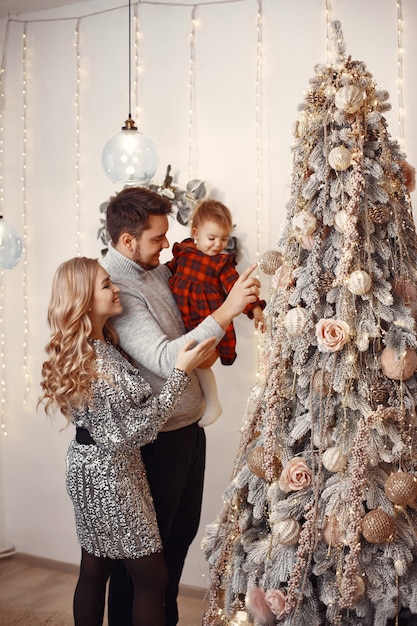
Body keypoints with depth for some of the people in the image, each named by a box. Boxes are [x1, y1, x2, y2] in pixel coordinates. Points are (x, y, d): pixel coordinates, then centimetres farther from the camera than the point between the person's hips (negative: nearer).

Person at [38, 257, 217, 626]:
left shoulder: (100, 345, 4)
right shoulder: (96, 364, -25)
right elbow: (139, 429, -23)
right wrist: (182, 371, -23)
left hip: (92, 468, 9)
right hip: (111, 474, -9)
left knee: (94, 570, 18)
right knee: (152, 576, 2)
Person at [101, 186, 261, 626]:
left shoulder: (157, 269, 6)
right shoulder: (116, 289, -23)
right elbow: (164, 360, -33)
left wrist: (205, 348, 8)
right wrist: (226, 312, -35)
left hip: (188, 425, 9)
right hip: (155, 438, -9)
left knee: (181, 532, 22)